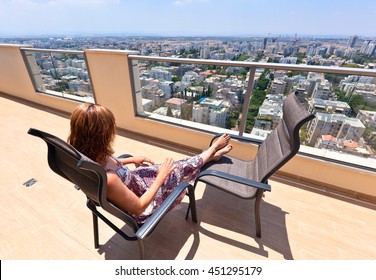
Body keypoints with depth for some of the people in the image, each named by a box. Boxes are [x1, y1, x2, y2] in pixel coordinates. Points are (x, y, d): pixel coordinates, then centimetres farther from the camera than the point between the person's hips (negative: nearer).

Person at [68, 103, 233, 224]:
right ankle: (212, 151, 32)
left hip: (132, 182, 7)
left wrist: (131, 160, 7)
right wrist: (161, 176, -20)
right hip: (142, 204, -6)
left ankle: (212, 155, 33)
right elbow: (139, 207, -28)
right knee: (179, 170, 5)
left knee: (169, 167, 13)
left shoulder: (85, 157, -19)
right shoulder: (108, 179, -43)